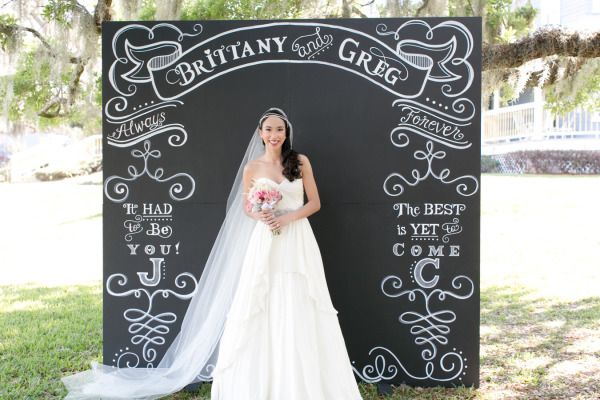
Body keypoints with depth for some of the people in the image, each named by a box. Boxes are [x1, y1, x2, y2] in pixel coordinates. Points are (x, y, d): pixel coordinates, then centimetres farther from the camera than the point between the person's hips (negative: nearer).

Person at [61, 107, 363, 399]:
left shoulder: (301, 161, 3)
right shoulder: (252, 168, 3)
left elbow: (315, 203, 4)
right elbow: (247, 208, 12)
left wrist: (286, 218, -11)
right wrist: (262, 217, -11)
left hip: (298, 243, 0)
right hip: (266, 244, 0)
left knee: (300, 313, 3)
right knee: (260, 311, 0)